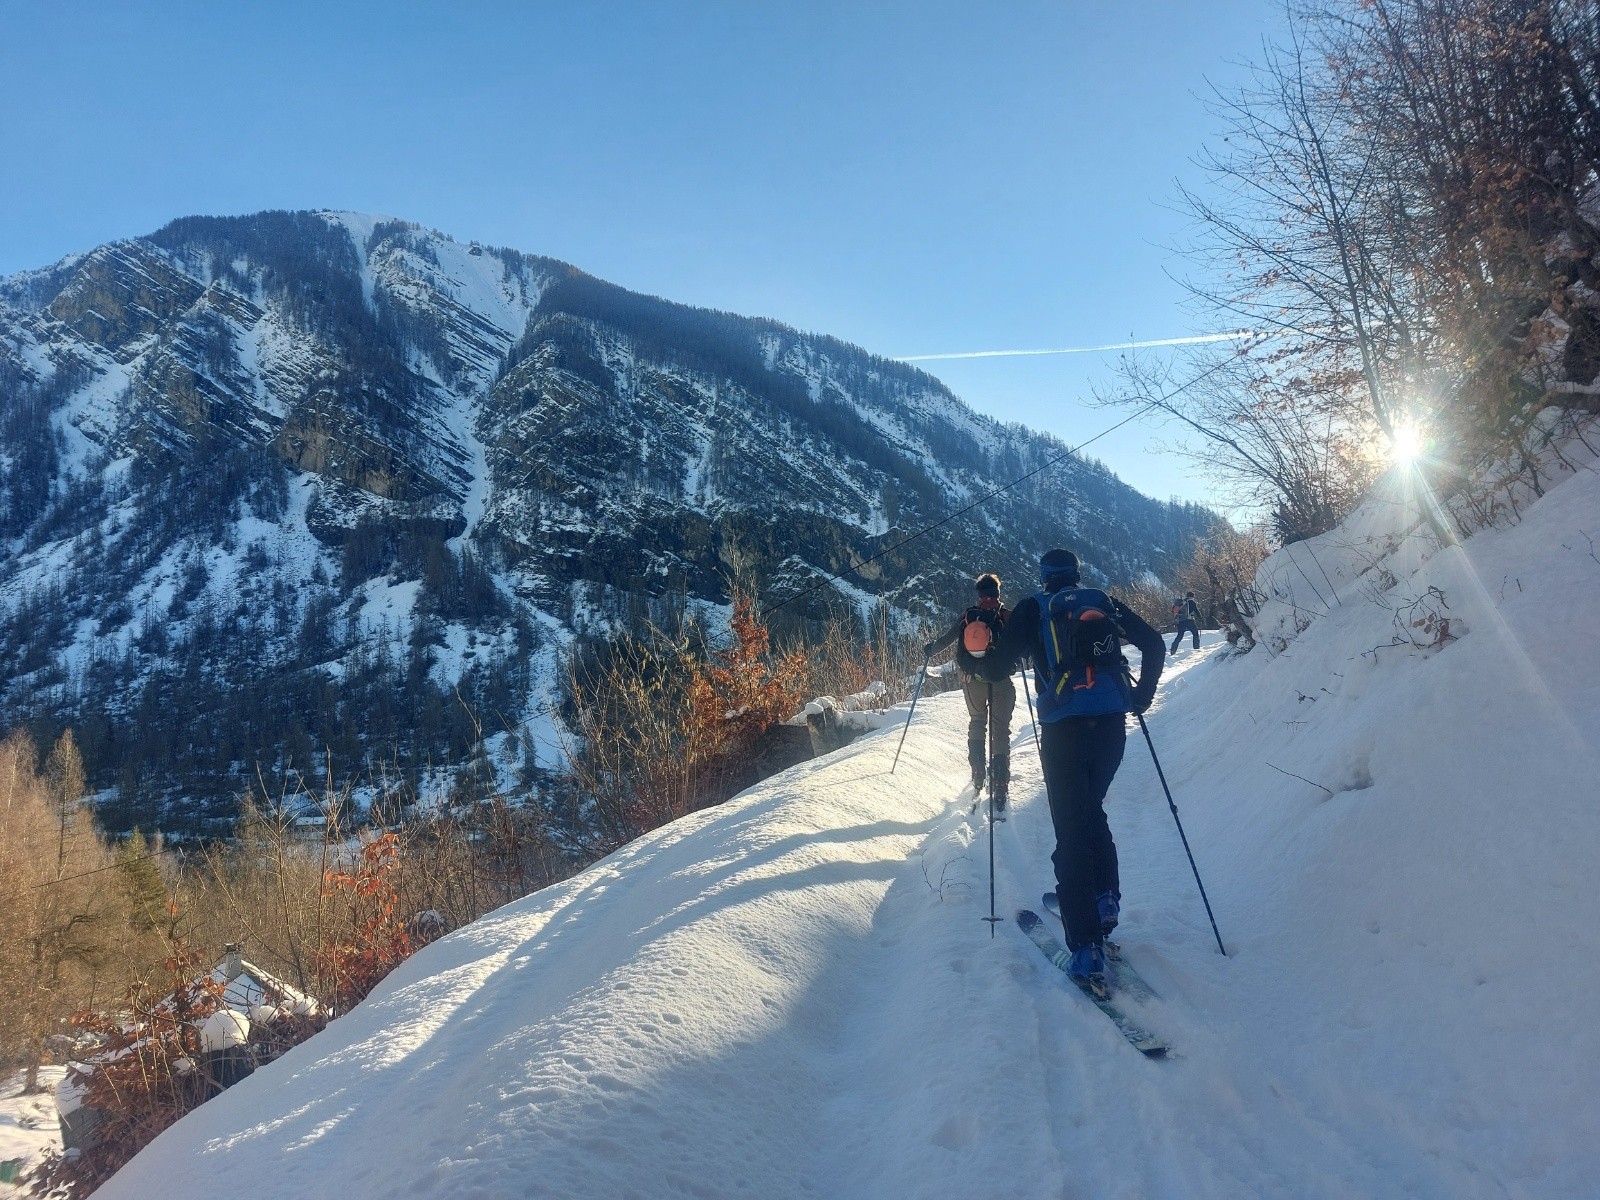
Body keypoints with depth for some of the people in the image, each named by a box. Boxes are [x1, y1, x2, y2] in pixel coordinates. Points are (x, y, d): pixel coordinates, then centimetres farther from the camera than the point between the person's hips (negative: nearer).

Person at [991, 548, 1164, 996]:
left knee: (1072, 831, -3)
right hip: (1112, 724, 4)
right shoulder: (1104, 602, 14)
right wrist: (1142, 695, 22)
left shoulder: (1033, 609, 5)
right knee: (1092, 811, 27)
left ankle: (1087, 950, -9)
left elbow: (1000, 663, -1)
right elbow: (1154, 644, 12)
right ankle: (1105, 899, 19)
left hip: (1064, 728, -4)